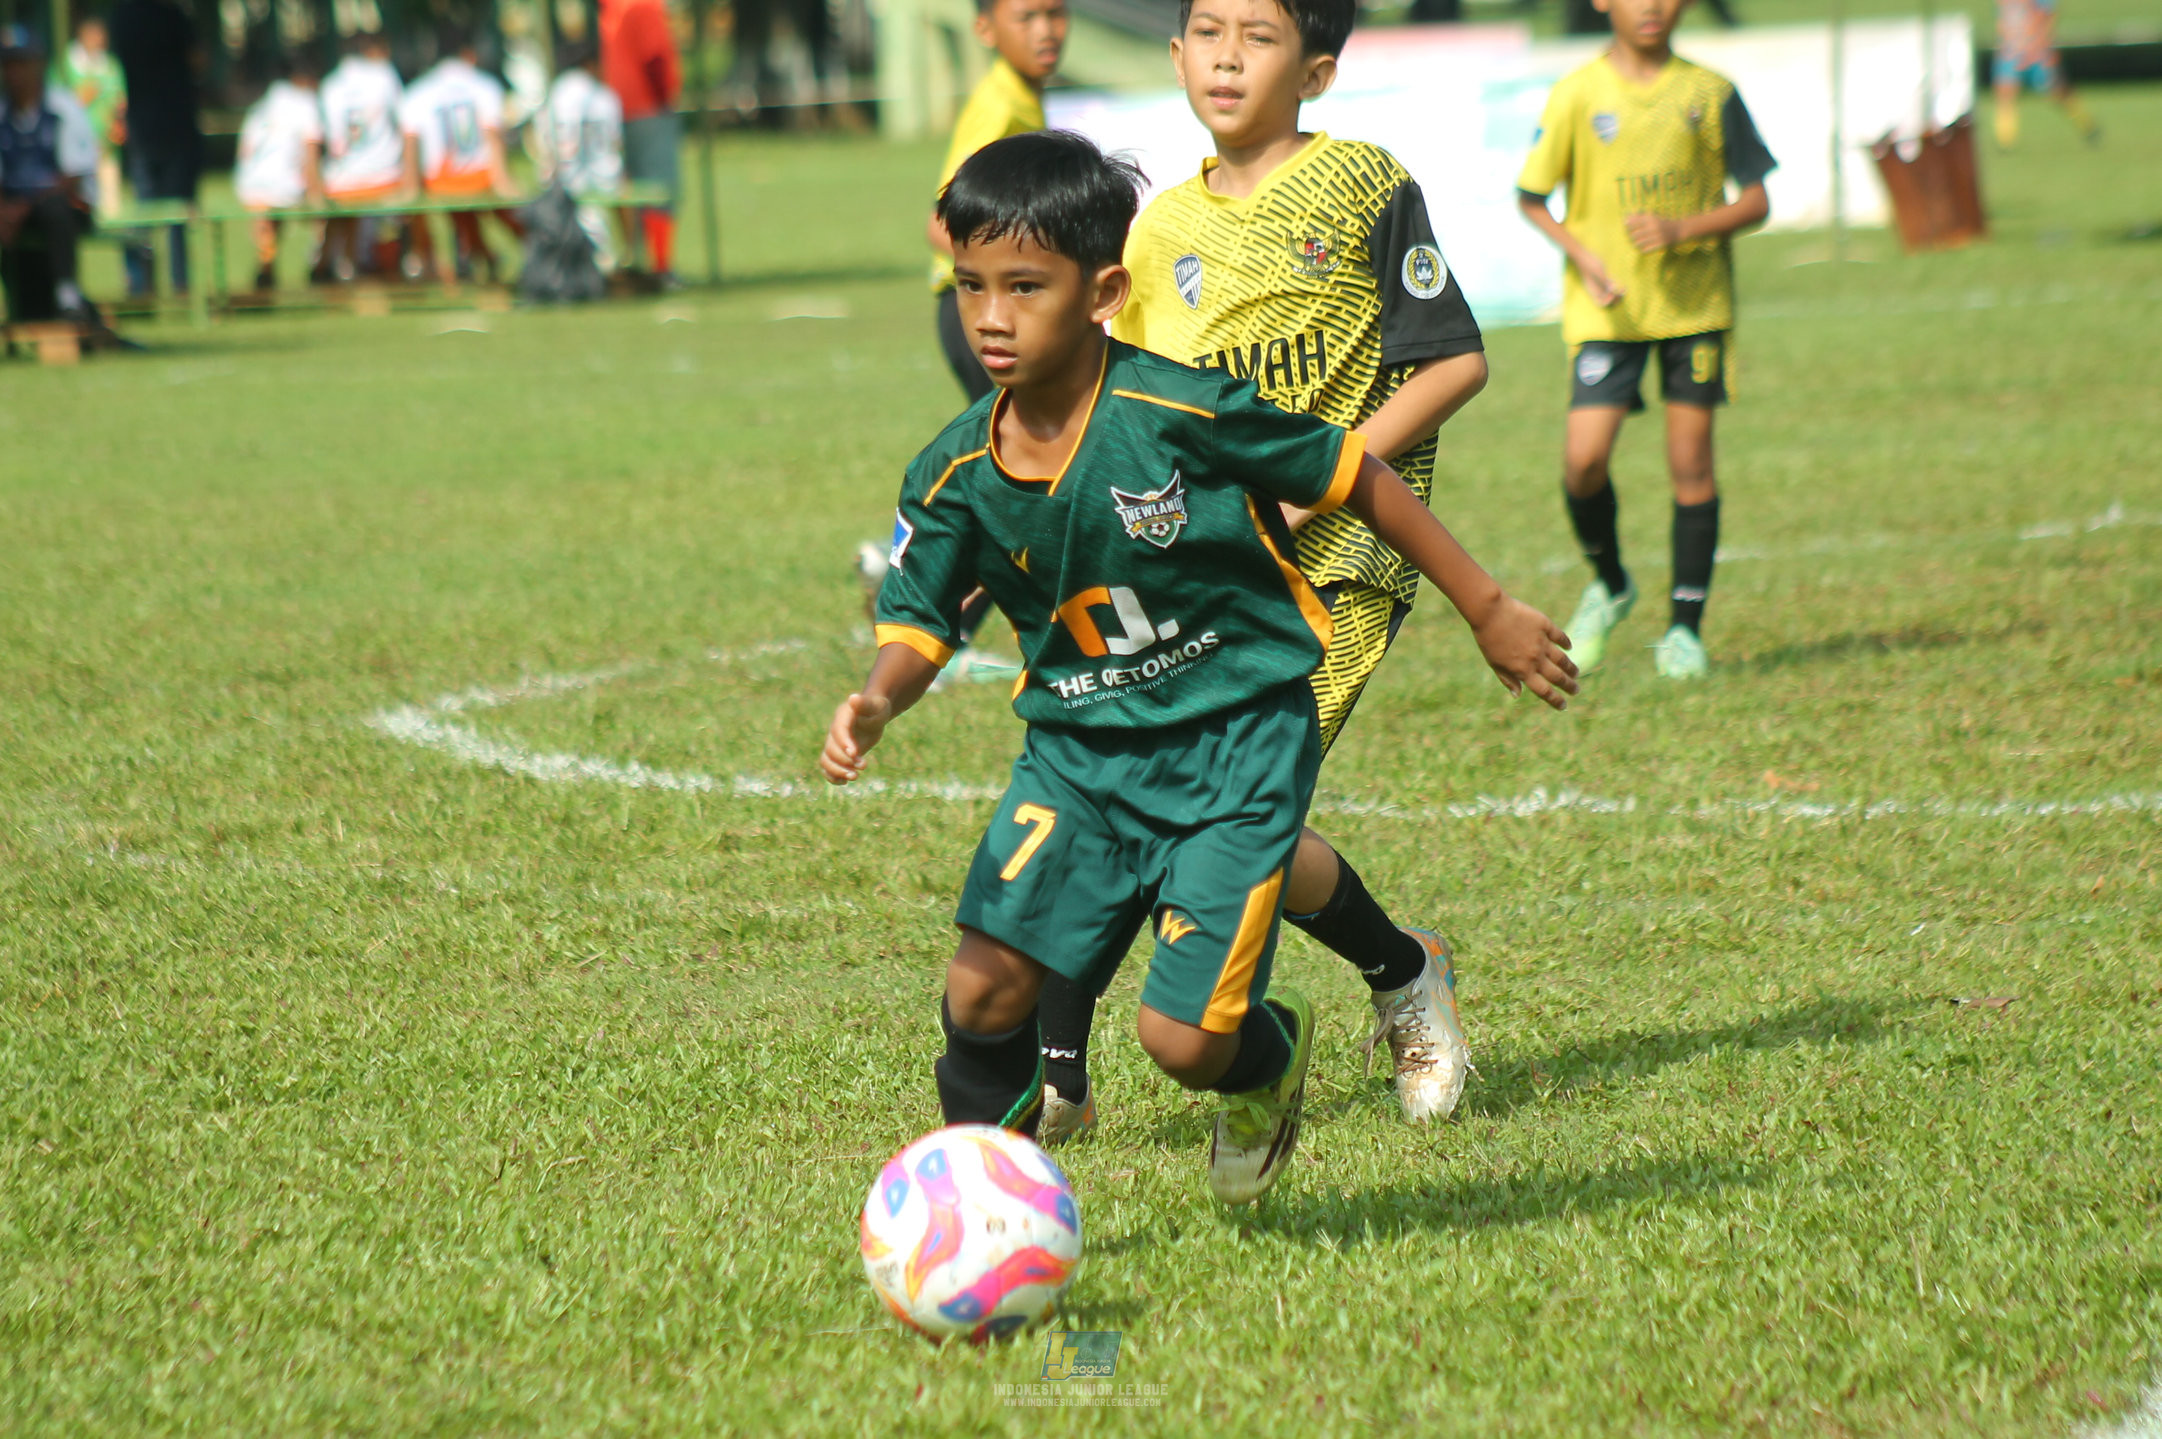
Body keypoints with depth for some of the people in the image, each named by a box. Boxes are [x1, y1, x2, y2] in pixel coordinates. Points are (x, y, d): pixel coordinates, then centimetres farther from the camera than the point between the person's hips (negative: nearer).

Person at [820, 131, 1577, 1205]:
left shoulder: (1181, 411, -19)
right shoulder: (956, 475, -6)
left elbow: (1353, 476, -7)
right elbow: (917, 622, 3)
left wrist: (1489, 612, 1)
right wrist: (877, 701, -23)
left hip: (1237, 746, -4)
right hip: (1079, 746, 4)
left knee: (1183, 1038, -9)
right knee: (984, 988, -12)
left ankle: (1272, 1056, 29)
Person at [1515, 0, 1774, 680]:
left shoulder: (1710, 93, 0)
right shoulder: (1578, 94, -3)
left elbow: (1756, 201, 2)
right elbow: (1530, 198, 4)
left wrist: (1683, 230, -15)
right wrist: (1583, 257, -12)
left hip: (1695, 300, 1)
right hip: (1606, 310, -1)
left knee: (1691, 461, -1)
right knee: (1584, 458, -12)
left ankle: (1685, 628, 12)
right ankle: (1609, 584, 17)